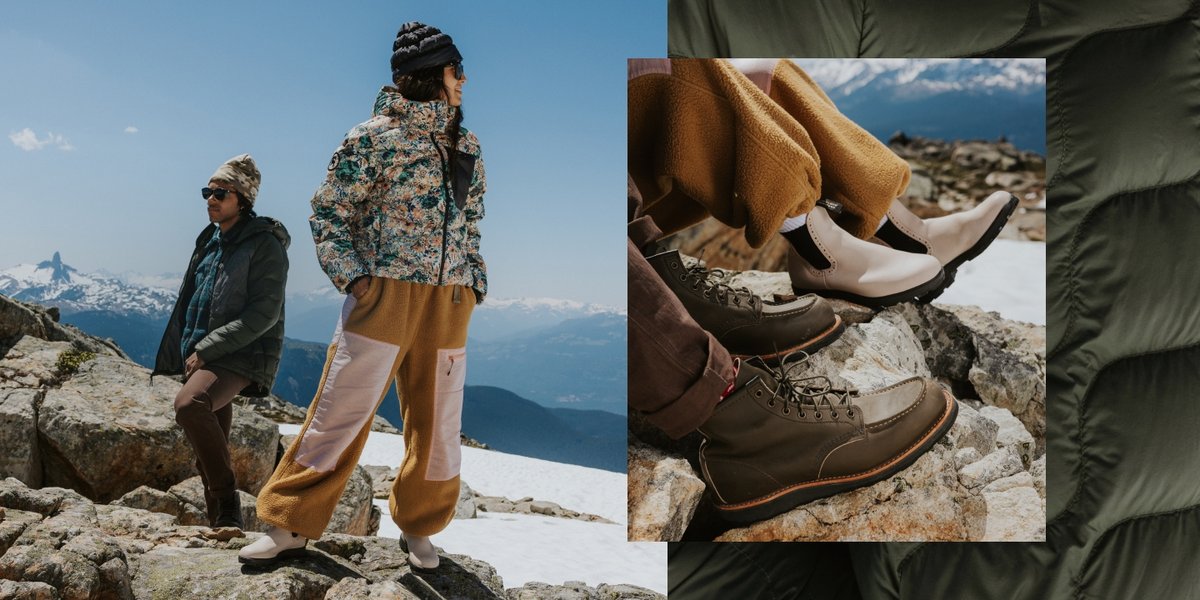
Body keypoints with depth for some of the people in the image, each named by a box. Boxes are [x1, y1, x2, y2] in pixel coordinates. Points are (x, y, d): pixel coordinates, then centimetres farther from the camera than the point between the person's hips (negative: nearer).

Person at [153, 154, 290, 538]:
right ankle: (219, 520, 21)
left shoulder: (265, 245, -9)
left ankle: (229, 505, -22)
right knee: (210, 448, 9)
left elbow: (263, 314, -17)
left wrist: (206, 348, -18)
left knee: (189, 405, -32)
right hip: (202, 357, 8)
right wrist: (181, 354, 20)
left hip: (242, 355, -8)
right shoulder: (209, 240, 15)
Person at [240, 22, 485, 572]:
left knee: (438, 421, 9)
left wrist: (475, 281, 9)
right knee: (341, 410, -1)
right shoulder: (375, 136, -4)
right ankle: (290, 524, 13)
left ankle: (419, 527, 26)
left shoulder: (467, 145, 14)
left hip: (449, 304, 5)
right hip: (385, 295, -5)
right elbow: (328, 210, 0)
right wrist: (350, 274, -11)